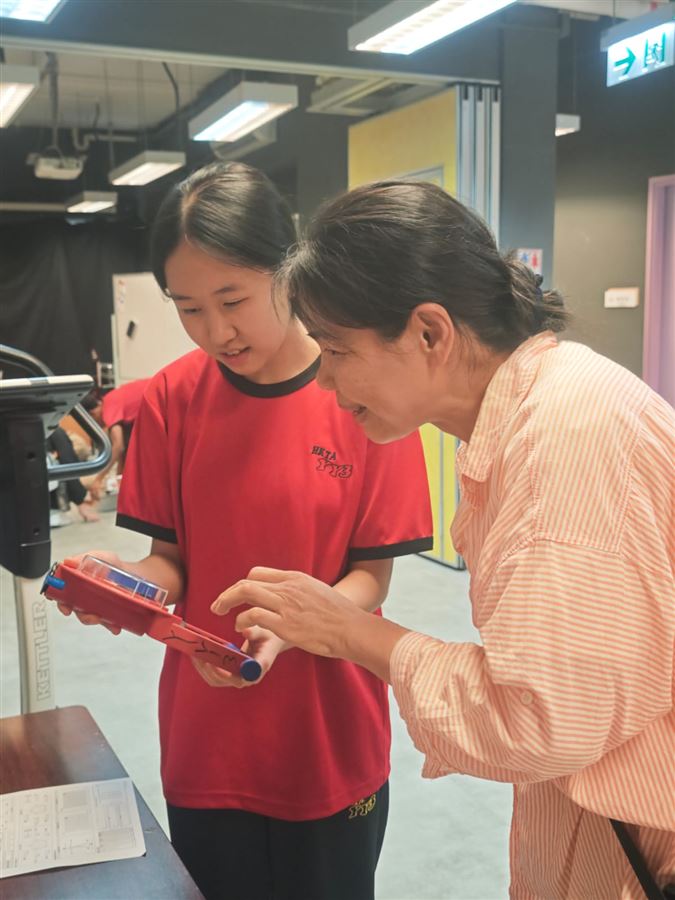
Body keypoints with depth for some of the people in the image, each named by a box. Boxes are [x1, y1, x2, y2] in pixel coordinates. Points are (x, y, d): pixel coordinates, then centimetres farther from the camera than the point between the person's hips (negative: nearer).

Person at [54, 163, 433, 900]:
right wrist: (134, 582, -21)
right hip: (205, 746, 2)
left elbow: (370, 576, -9)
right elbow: (173, 559, 1)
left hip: (330, 745, -1)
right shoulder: (170, 400, -5)